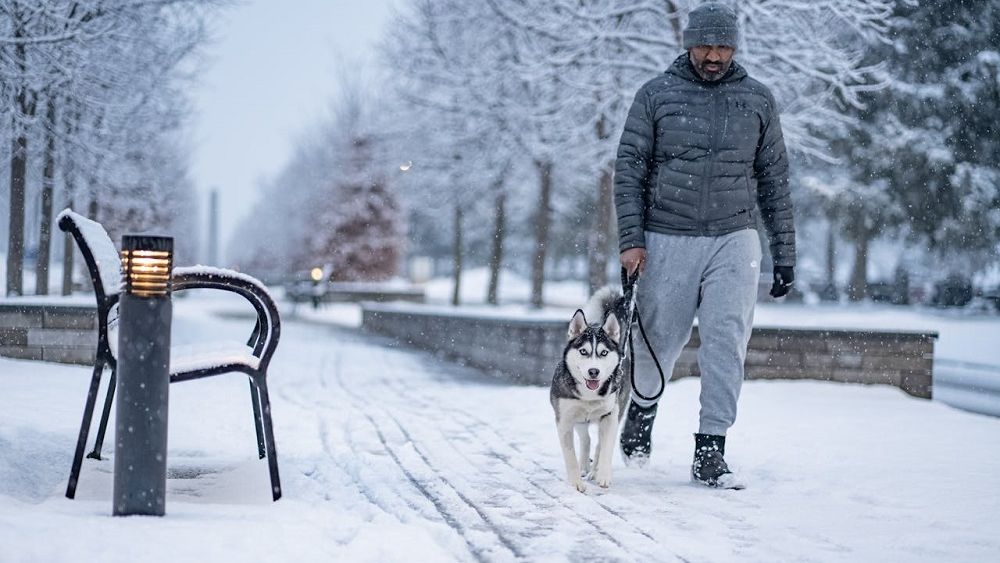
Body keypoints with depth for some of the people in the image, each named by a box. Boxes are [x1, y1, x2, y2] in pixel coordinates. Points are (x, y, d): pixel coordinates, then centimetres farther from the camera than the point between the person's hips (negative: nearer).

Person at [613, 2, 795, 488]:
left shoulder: (757, 100, 7)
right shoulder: (656, 95, 2)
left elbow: (774, 180, 11)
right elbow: (629, 169, 1)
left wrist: (784, 254, 8)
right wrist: (631, 239, -9)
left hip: (734, 241, 1)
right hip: (668, 242, -1)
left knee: (725, 345, -9)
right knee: (660, 341, 8)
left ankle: (710, 451, -4)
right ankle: (642, 408, 38)